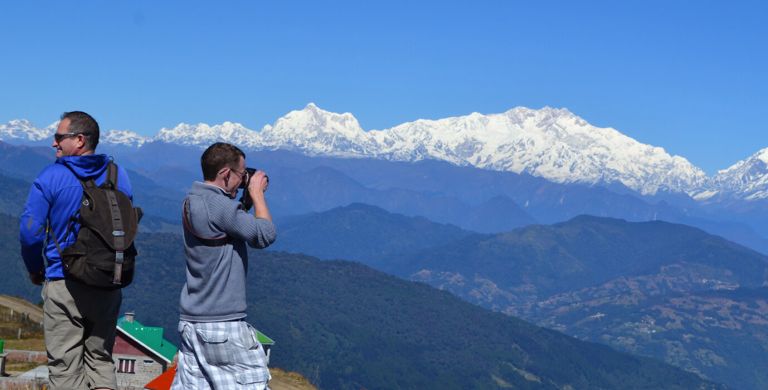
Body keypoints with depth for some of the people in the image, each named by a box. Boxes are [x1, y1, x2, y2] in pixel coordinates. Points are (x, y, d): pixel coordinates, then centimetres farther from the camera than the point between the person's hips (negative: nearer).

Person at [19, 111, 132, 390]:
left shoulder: (51, 177, -8)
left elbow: (30, 231, -10)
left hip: (64, 283, -4)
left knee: (64, 366, 2)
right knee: (101, 359, 14)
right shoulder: (118, 176, 5)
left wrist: (35, 269, 7)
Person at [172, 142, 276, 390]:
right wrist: (257, 193, -5)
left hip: (191, 320, 9)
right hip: (223, 324, -9)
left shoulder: (191, 202, 11)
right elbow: (265, 234, -17)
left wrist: (248, 197, 12)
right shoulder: (219, 205, -19)